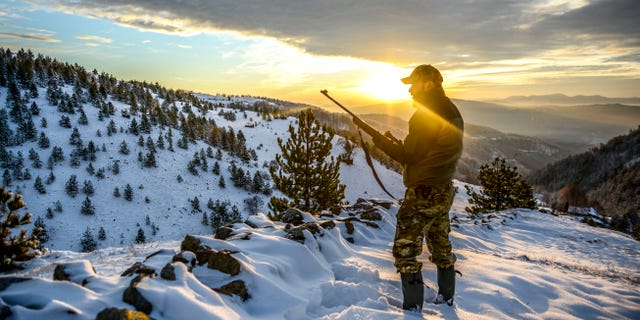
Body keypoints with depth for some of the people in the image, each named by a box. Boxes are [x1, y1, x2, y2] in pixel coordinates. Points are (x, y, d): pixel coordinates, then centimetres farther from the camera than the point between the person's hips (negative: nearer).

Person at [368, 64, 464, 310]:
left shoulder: (427, 114, -18)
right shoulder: (452, 111, 12)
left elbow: (411, 155, -17)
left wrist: (383, 143, -2)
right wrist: (399, 144, 9)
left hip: (423, 193, -10)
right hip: (444, 191, 10)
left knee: (405, 251, 0)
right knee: (441, 246, 22)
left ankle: (413, 307, 7)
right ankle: (446, 298, 36)